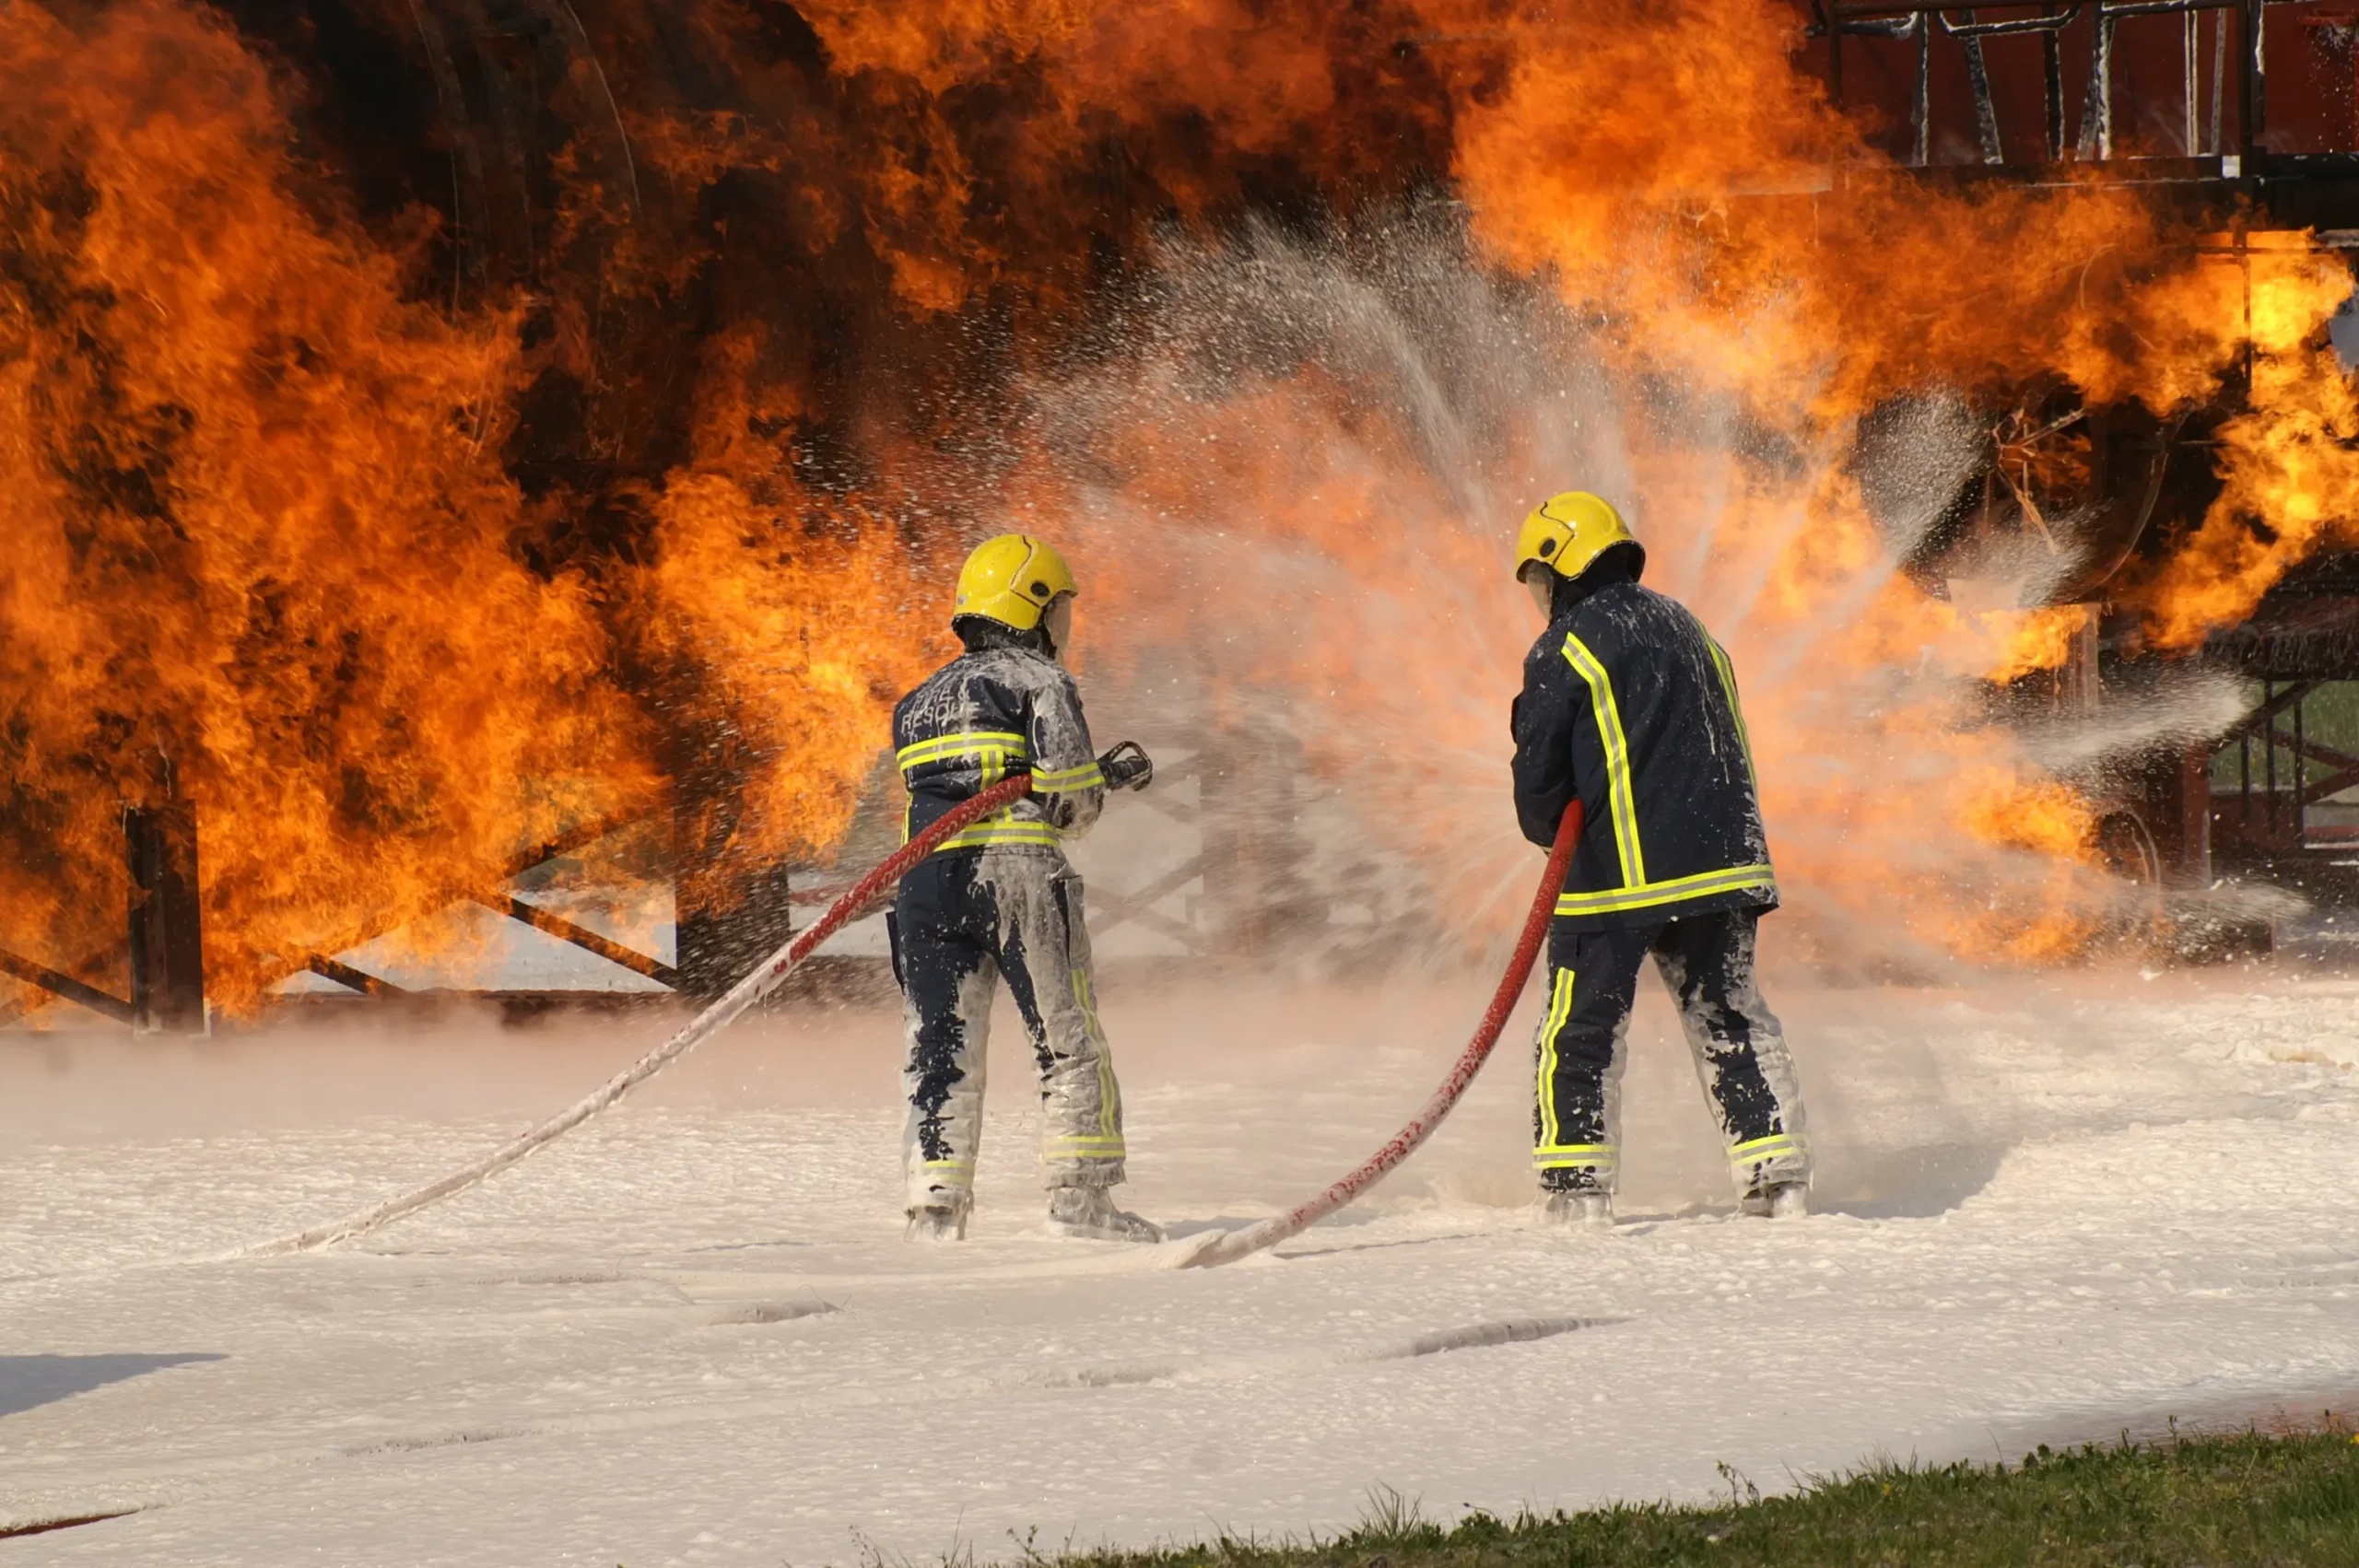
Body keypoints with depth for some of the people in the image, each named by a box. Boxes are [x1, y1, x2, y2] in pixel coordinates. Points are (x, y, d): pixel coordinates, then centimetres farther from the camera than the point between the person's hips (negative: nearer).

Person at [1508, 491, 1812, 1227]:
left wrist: (1550, 830, 12)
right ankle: (1779, 1175, 7)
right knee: (1729, 1019, 12)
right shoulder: (1686, 629, 16)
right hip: (1719, 861, 6)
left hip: (1615, 873, -6)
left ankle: (1578, 1190, -3)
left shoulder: (1565, 650, -6)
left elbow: (1540, 778, -7)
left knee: (1581, 1030, 2)